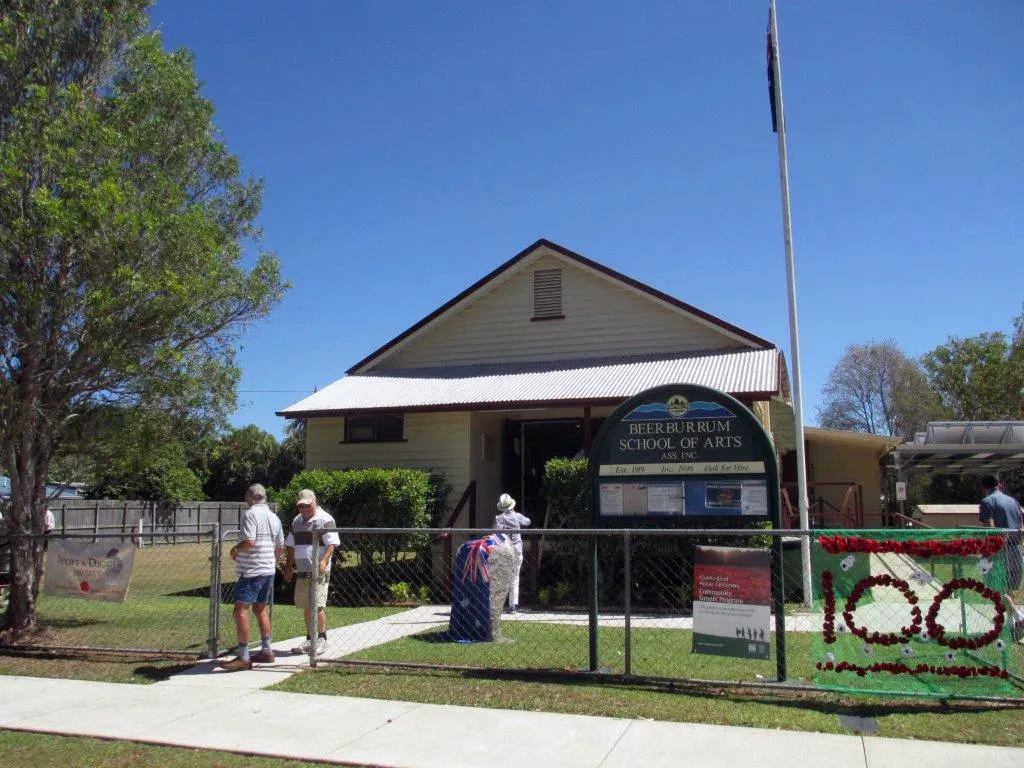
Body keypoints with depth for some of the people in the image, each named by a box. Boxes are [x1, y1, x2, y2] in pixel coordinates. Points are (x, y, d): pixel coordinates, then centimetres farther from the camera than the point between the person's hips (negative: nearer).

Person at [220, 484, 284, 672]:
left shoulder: (250, 514, -12)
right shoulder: (274, 517, 13)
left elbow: (249, 542, -23)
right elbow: (281, 547, 18)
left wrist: (235, 549, -5)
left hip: (251, 571, -9)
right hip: (269, 570, 9)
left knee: (241, 610, -8)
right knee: (260, 608, 19)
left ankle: (243, 657, -11)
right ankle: (267, 651, 24)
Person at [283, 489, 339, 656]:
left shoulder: (325, 519, -5)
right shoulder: (296, 521, 17)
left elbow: (332, 543, -12)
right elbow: (291, 546, 23)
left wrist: (324, 560, -26)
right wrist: (288, 567, 17)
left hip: (319, 572, -7)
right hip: (302, 572, 7)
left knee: (317, 606, -9)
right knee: (307, 607, 11)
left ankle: (321, 639, 3)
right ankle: (310, 640, 20)